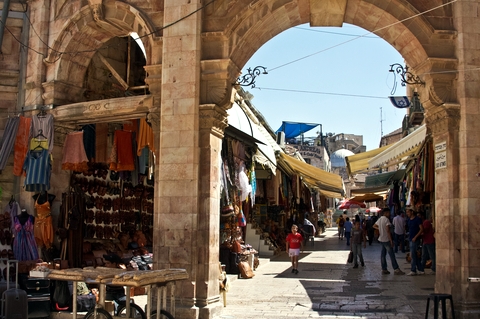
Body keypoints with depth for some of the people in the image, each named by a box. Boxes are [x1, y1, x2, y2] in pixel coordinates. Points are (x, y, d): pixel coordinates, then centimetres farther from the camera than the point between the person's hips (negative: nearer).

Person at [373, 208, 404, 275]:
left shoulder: (380, 219, 11)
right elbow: (388, 230, -21)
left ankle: (384, 269, 13)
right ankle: (396, 269, -6)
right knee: (392, 254, -6)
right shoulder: (386, 219, -15)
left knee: (383, 254, 10)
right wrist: (391, 240, -20)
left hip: (381, 239, 9)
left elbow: (374, 226, 23)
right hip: (386, 239, -9)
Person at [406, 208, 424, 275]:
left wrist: (415, 237, -18)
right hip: (411, 239, 8)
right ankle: (421, 270, 16)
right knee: (415, 255, 10)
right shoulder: (408, 220, 13)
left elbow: (421, 229, -14)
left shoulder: (417, 219, -10)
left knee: (413, 255, -7)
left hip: (415, 240, -8)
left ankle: (413, 270, -2)